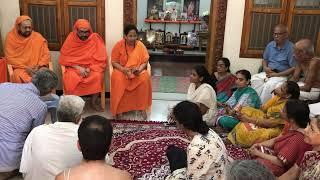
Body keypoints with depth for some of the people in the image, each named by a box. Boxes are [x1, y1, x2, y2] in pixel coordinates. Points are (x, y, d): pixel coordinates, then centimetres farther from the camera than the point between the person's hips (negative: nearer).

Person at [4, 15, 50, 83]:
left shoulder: (37, 37, 4)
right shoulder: (11, 37, 2)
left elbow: (46, 55, 4)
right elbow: (10, 58, -3)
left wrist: (38, 66, -13)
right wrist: (26, 68, -14)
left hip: (37, 69, 1)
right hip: (20, 69, -1)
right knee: (19, 76, -35)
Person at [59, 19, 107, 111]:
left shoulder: (95, 39, -5)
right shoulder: (71, 39, -3)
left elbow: (100, 59, -5)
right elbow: (64, 58, -3)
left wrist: (90, 69, -19)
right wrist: (78, 67, -16)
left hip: (92, 68, 0)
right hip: (74, 68, 0)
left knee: (97, 76, -31)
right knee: (70, 77, -31)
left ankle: (94, 101, -8)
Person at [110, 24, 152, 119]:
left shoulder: (140, 45, -3)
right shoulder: (119, 45, -7)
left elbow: (145, 62, -1)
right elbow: (114, 62, -5)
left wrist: (139, 69, -22)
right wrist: (124, 69, -22)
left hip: (137, 70, 1)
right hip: (121, 70, -1)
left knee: (145, 78, -31)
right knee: (117, 79, -35)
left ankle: (142, 107, -17)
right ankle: (119, 108, -20)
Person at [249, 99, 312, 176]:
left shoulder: (297, 139, -31)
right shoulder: (293, 127, -4)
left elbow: (280, 162, -25)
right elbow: (276, 140, 9)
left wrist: (258, 153, -14)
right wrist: (258, 144, -3)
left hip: (276, 168, -8)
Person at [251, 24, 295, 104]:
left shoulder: (291, 48, -11)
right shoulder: (270, 45, 8)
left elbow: (294, 68, -12)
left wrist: (277, 74, -16)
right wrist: (265, 68, -3)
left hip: (282, 75, -6)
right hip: (268, 73, 6)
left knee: (270, 85, -34)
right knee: (254, 79, -22)